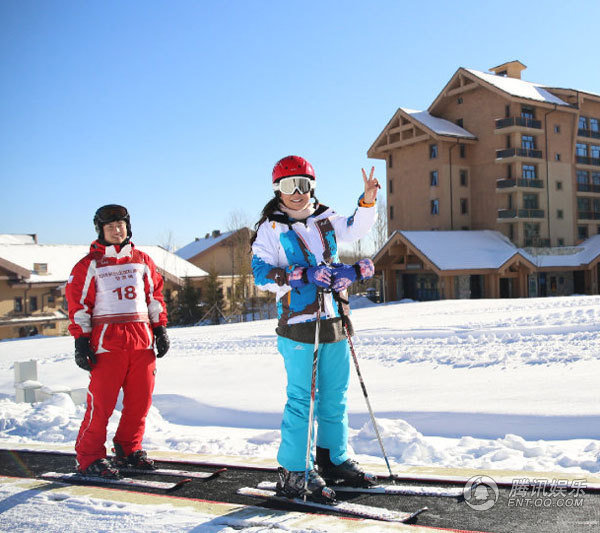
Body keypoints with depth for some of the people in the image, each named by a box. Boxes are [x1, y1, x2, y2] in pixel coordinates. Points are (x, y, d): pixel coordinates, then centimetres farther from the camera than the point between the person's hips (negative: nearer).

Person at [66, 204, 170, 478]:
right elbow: (78, 303, 0)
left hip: (142, 340, 4)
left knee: (140, 399, 5)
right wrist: (80, 340, -7)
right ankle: (89, 456, 7)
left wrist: (160, 328, 12)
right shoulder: (89, 264, 3)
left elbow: (155, 295, 19)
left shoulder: (142, 261, 15)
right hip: (107, 340, -4)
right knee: (101, 401, -6)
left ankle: (128, 448, 22)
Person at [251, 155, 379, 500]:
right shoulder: (270, 227, 0)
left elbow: (355, 229, 15)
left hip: (333, 318, 6)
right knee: (301, 398, -6)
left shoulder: (325, 219, 14)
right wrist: (304, 275, -20)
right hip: (297, 322, -6)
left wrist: (368, 201, -4)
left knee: (335, 394, 13)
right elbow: (262, 273, -8)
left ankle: (335, 459, 28)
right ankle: (294, 472, 4)